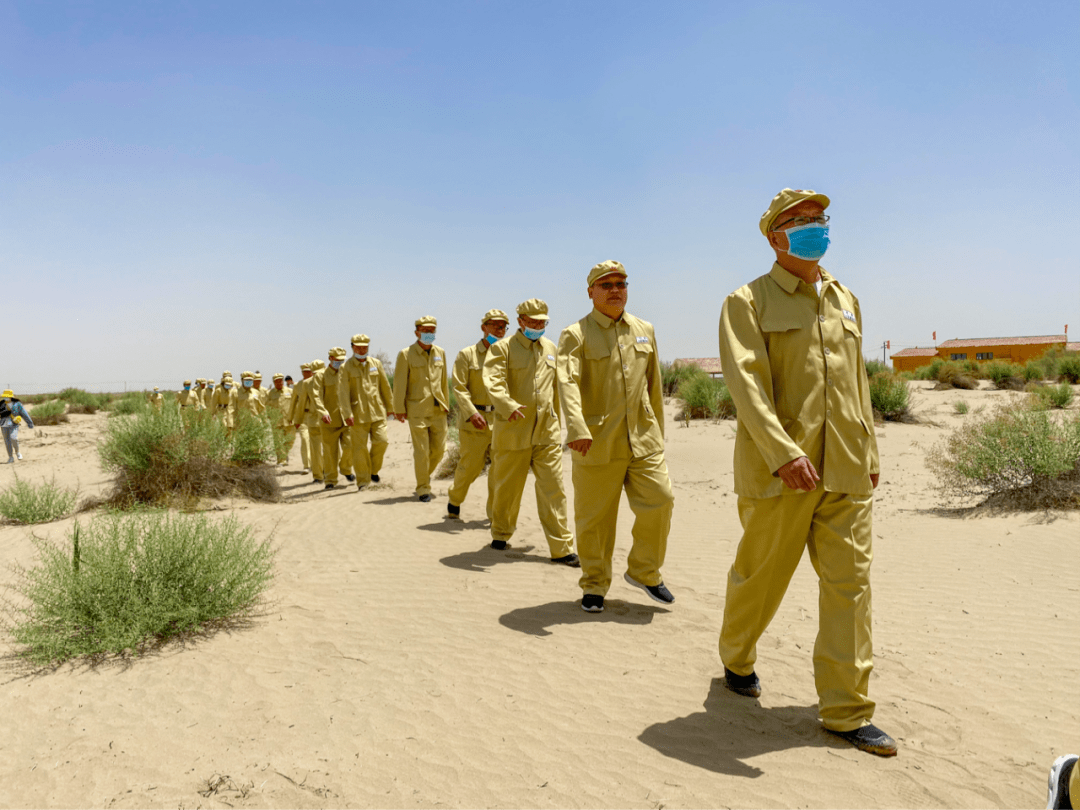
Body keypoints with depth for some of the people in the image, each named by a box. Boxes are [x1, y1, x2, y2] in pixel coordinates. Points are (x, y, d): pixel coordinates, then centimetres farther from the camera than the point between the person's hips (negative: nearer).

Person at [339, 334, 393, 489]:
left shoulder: (376, 363, 9)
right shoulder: (346, 367, -1)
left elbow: (385, 387, 14)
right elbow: (343, 392, -7)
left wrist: (391, 406, 14)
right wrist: (348, 414, -16)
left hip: (377, 411, 3)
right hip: (358, 414, -3)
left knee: (381, 441, -5)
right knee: (360, 447, -1)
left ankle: (374, 469, 20)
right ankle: (363, 480, 9)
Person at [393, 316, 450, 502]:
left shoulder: (440, 353, 10)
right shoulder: (406, 354, -4)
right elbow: (399, 383, -4)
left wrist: (446, 404, 14)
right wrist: (399, 408, -7)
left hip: (438, 410, 5)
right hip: (417, 410, -4)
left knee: (439, 448, 7)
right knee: (421, 451, -3)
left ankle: (425, 474, 34)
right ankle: (423, 488, 9)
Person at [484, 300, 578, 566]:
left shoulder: (551, 349, 14)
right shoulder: (502, 348, -2)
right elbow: (493, 381, -18)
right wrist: (509, 406, -35)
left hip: (547, 432, 3)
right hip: (513, 431, -3)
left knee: (553, 489, -1)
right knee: (508, 488, 9)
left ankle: (561, 548, 3)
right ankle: (500, 534, 32)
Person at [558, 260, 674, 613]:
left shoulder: (645, 330, 13)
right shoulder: (575, 335, -3)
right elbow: (568, 383, -20)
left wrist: (657, 431, 20)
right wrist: (576, 429, -35)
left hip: (643, 438, 4)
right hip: (597, 442, -4)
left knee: (660, 500, -3)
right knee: (594, 517, 4)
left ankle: (643, 571, 20)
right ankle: (594, 585, 23)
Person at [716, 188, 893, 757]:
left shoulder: (845, 300, 16)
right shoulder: (748, 302, -3)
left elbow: (858, 384, 21)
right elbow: (745, 380, -16)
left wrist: (870, 452, 19)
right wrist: (782, 451, -28)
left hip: (845, 474, 5)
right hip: (778, 471, -5)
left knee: (849, 584, 4)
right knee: (759, 576, 9)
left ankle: (846, 711, 14)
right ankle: (736, 659, 36)